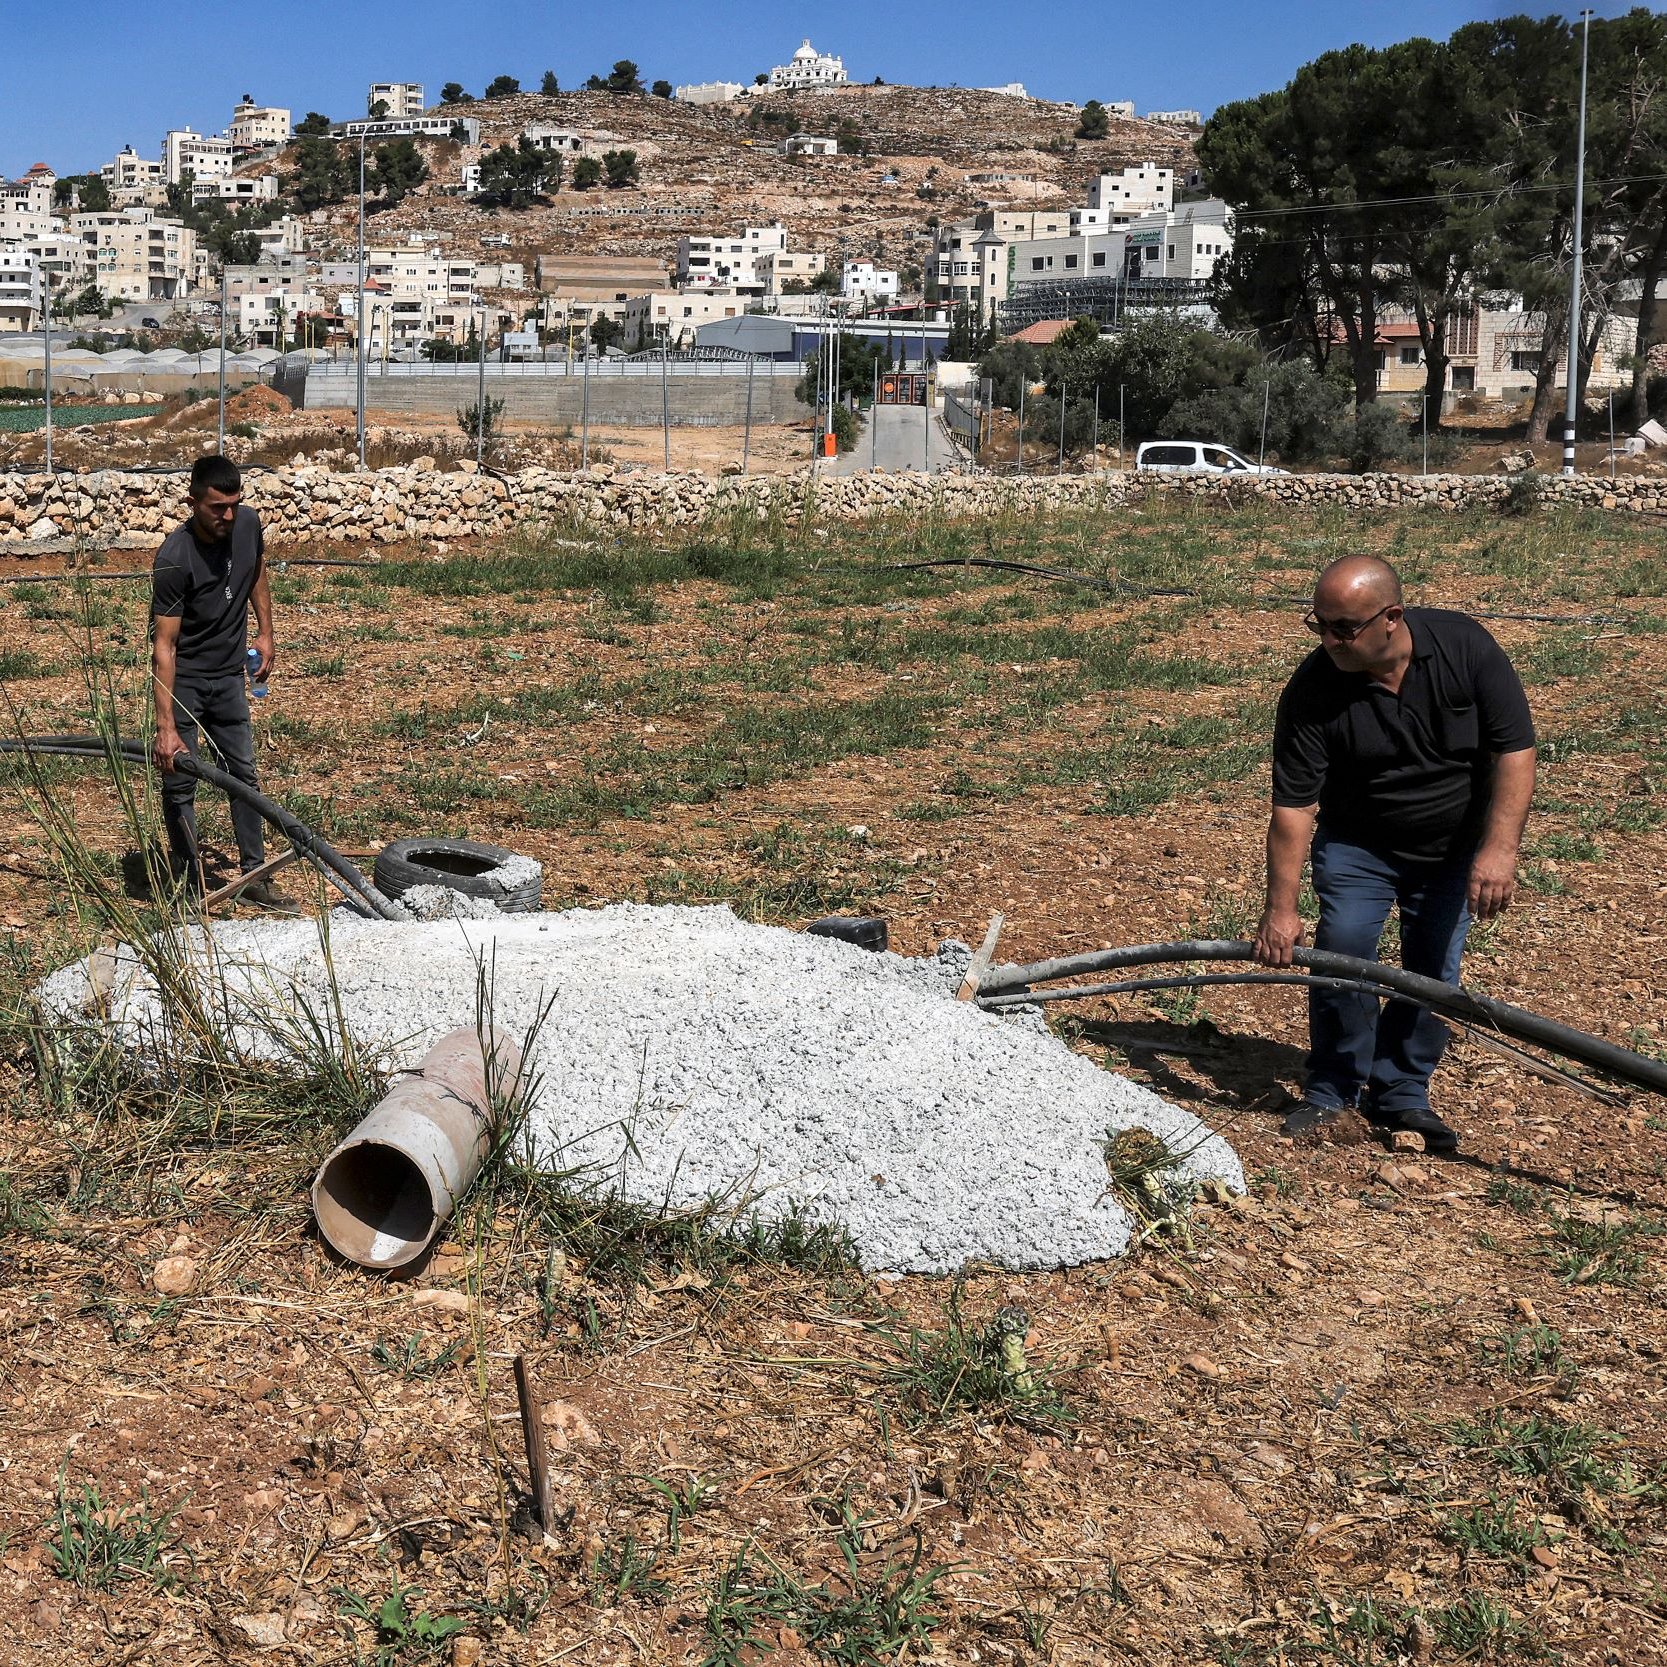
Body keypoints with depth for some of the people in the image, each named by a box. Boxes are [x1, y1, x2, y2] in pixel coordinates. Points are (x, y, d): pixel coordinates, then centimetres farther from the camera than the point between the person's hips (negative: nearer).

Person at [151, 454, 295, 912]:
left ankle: (254, 876, 21)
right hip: (182, 680, -6)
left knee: (244, 774, 11)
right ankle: (190, 890, 8)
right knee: (180, 784, -2)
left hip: (228, 675, 6)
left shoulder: (247, 523, -11)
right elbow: (164, 646, -28)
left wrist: (265, 633, 11)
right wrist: (166, 727, -32)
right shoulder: (174, 559, -27)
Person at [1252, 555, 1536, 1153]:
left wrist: (1499, 848, -28)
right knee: (1343, 945, -16)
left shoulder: (1464, 646, -22)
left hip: (1455, 845, 1)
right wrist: (1280, 908, -25)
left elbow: (1514, 749, -19)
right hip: (1358, 842, -1)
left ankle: (1400, 1092, 14)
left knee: (1435, 965, -2)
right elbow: (1293, 806, -22)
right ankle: (1333, 1086, 2)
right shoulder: (1313, 689, -24)